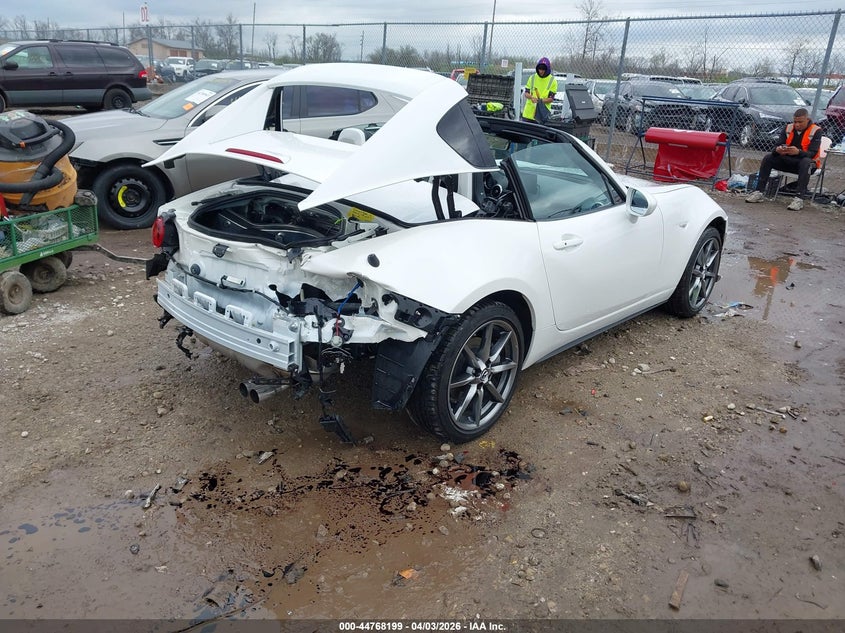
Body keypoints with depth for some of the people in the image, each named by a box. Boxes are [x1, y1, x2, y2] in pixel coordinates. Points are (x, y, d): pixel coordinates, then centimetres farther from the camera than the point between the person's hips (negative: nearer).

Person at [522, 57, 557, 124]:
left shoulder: (552, 81, 0)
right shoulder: (532, 78, 7)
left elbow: (551, 98, -3)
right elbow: (526, 93, 8)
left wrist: (542, 101, -22)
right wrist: (531, 97, -15)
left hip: (542, 114, -2)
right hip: (528, 113, 2)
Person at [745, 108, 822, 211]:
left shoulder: (815, 131, -10)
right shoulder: (787, 129, 3)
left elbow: (812, 153, -21)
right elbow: (778, 146, -5)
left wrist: (798, 152, -42)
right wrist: (778, 150, -32)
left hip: (806, 162, -4)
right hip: (788, 161, 5)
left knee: (805, 162, -38)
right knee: (768, 158, -15)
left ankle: (799, 199, -46)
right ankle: (758, 192, -23)